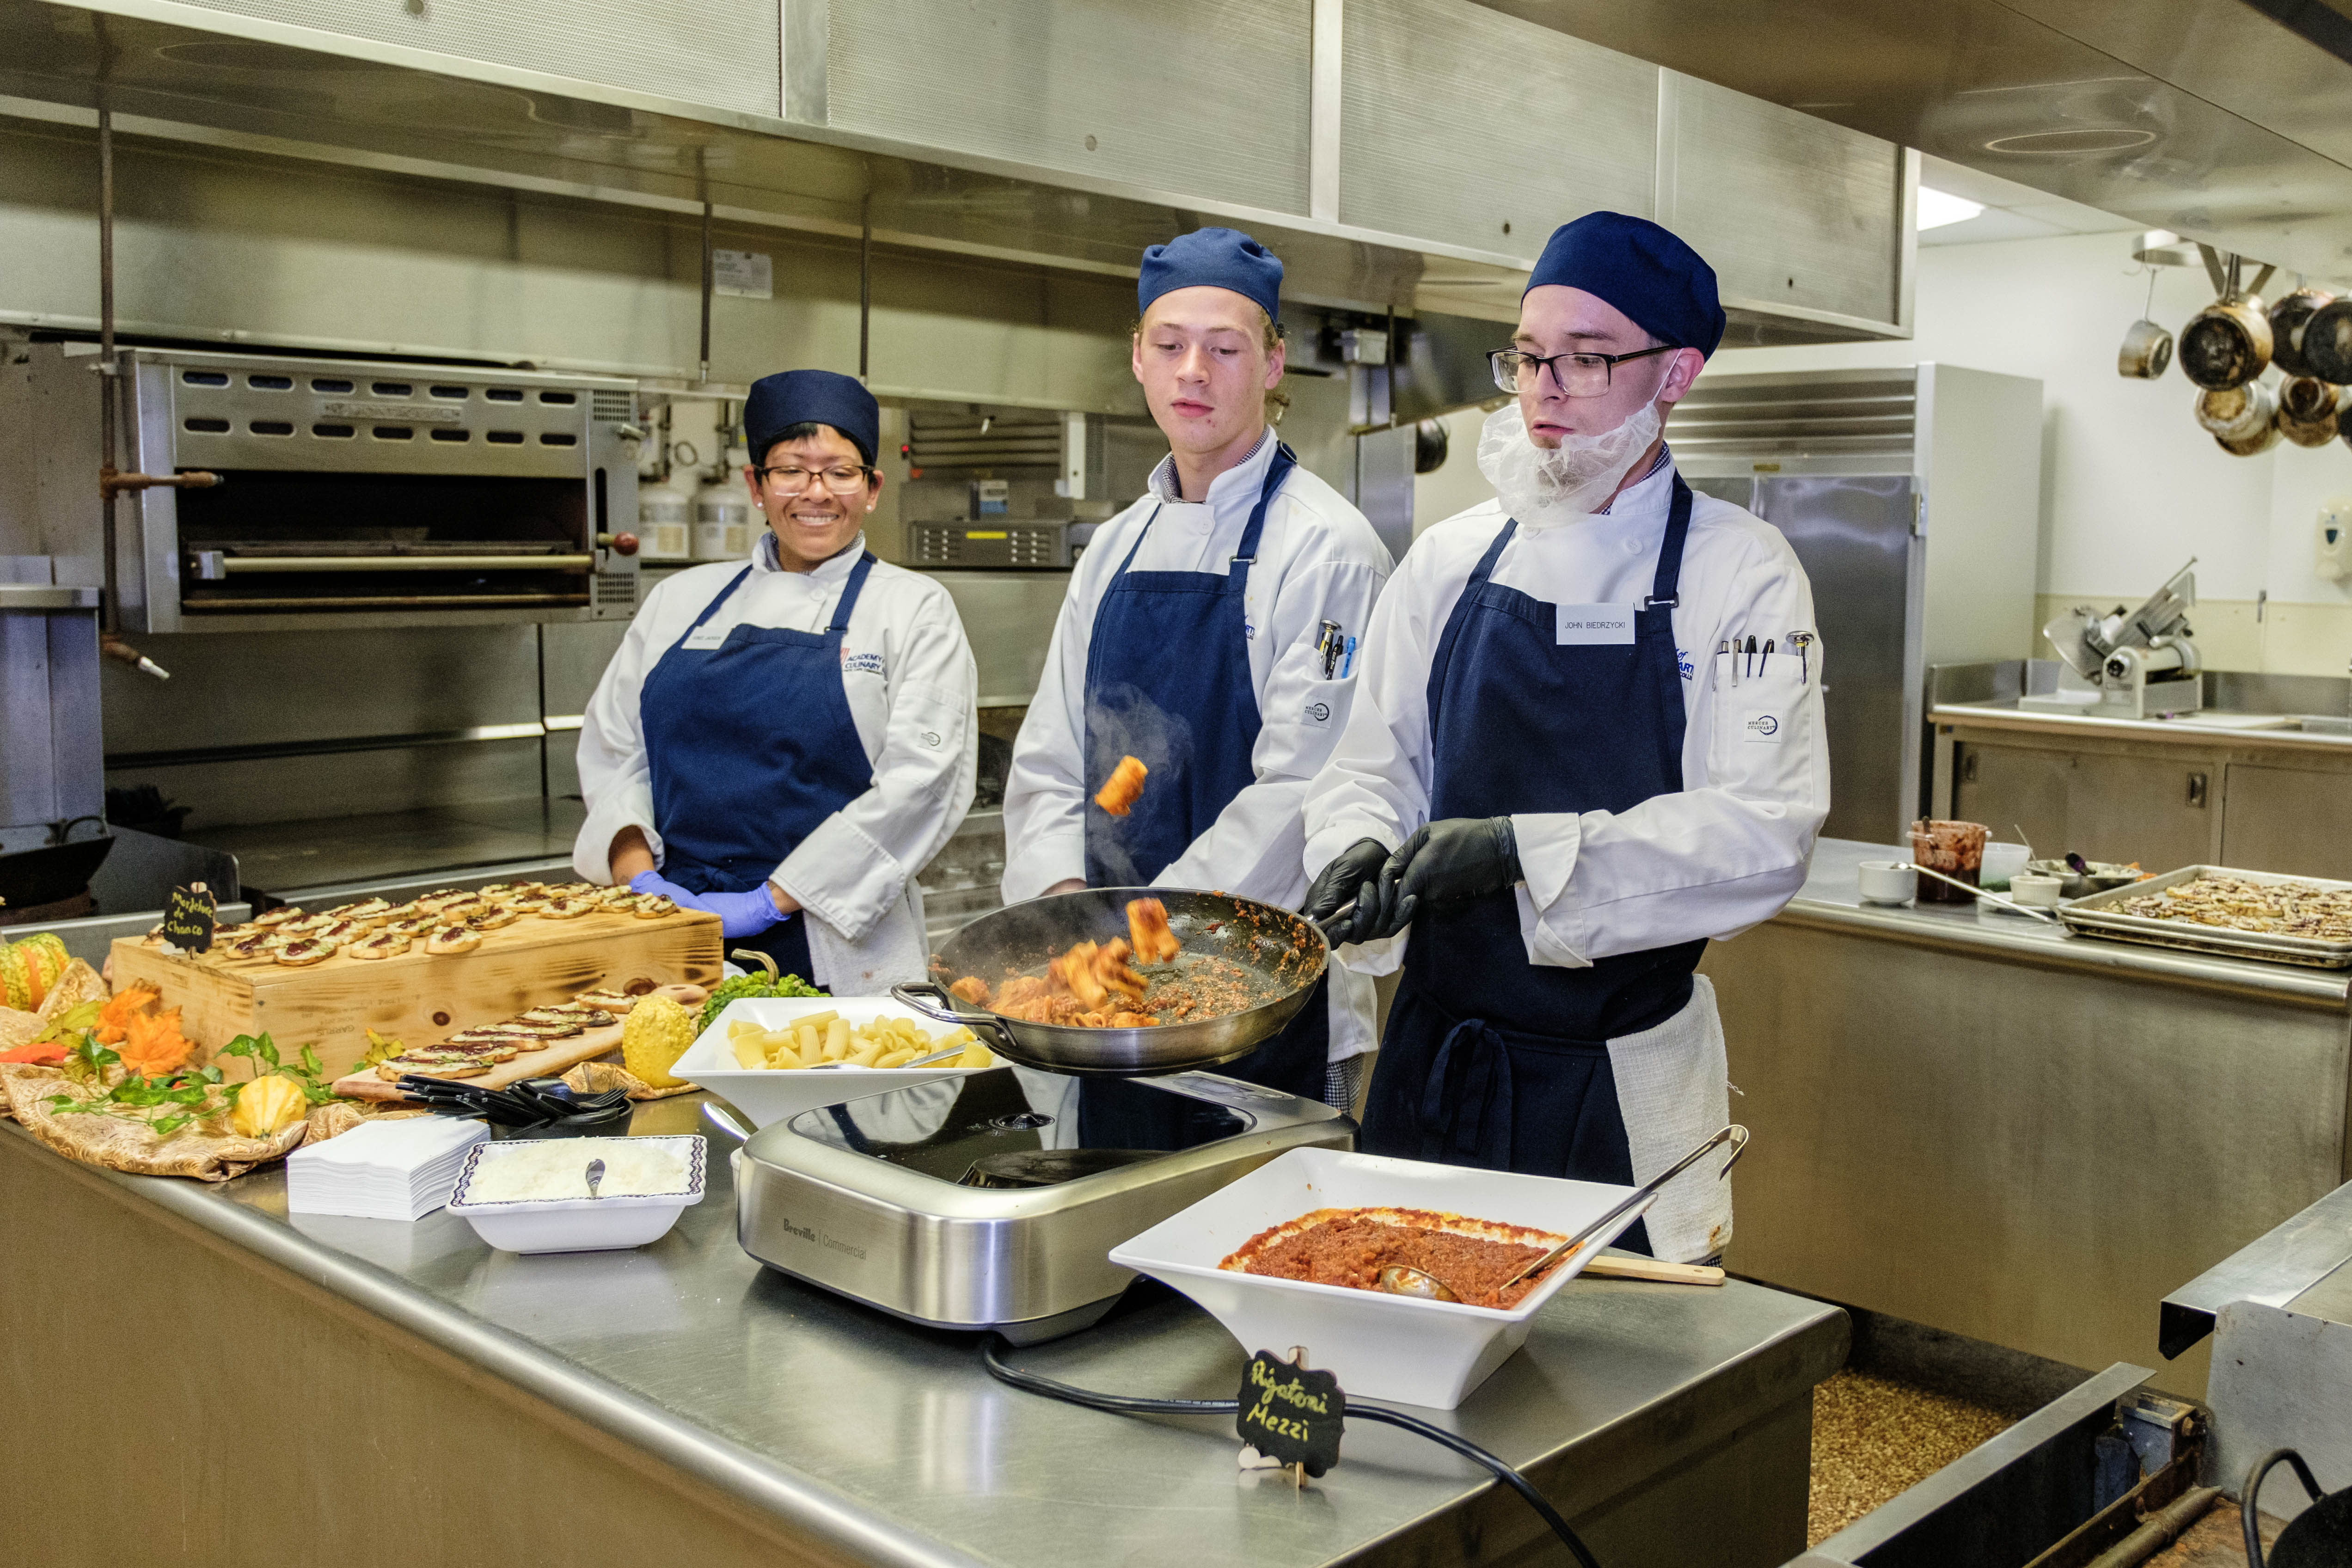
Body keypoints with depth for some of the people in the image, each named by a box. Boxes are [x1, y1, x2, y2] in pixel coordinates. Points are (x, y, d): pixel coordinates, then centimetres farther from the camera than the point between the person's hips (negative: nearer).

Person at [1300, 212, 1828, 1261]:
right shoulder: (1450, 560, 5)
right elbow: (1371, 769, 8)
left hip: (1622, 1091, -3)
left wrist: (1524, 853, -26)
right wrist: (1363, 852, -15)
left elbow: (1764, 838, -17)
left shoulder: (1740, 573, -7)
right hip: (1433, 1062, 4)